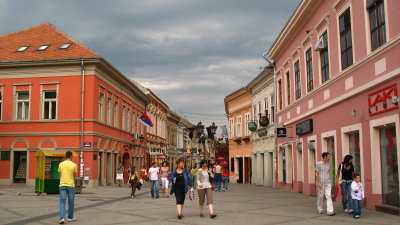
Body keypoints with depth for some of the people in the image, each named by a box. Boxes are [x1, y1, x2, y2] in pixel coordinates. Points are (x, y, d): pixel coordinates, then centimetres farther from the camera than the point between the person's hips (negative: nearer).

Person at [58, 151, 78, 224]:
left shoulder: (61, 164, 2)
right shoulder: (74, 165, -4)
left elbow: (60, 175, 10)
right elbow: (74, 176, 7)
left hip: (62, 185, 1)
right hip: (71, 185, -1)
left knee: (62, 202, 2)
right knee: (71, 202, 11)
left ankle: (62, 218, -11)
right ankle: (70, 217, 22)